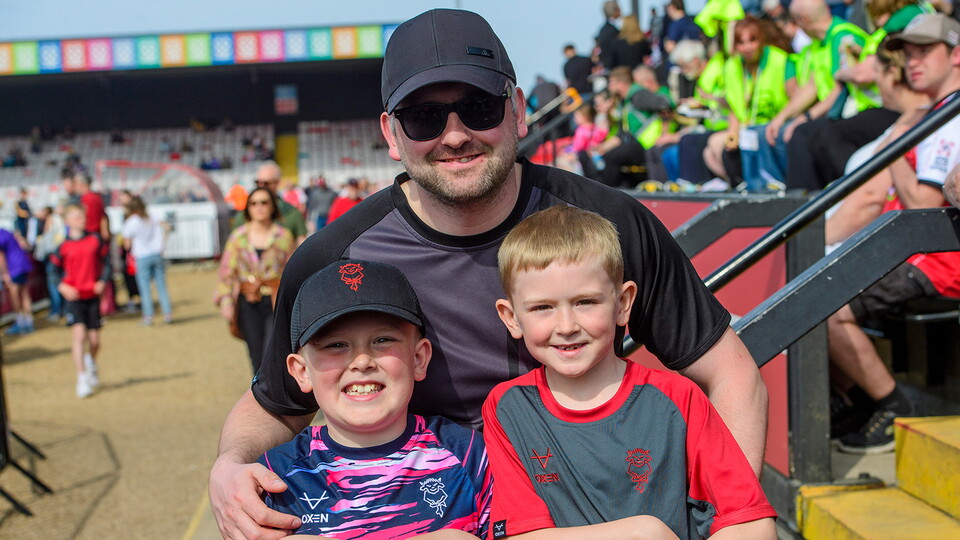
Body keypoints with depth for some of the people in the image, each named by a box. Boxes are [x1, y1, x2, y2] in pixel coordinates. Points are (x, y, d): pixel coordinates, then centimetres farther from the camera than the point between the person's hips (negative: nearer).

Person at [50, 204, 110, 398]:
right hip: (74, 296, -2)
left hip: (93, 295, 2)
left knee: (94, 340, 6)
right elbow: (55, 269, 8)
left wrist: (103, 281, -4)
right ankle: (82, 379, -12)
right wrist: (62, 286, -9)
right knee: (79, 334, -16)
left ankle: (91, 362, 40)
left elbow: (106, 261, 10)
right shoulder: (63, 246, -1)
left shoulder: (95, 240, 2)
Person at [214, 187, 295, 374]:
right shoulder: (238, 236, 5)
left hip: (276, 304, -2)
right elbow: (227, 271, 6)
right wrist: (226, 301, -2)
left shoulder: (284, 236, 3)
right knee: (257, 357, 4)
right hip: (248, 304, 2)